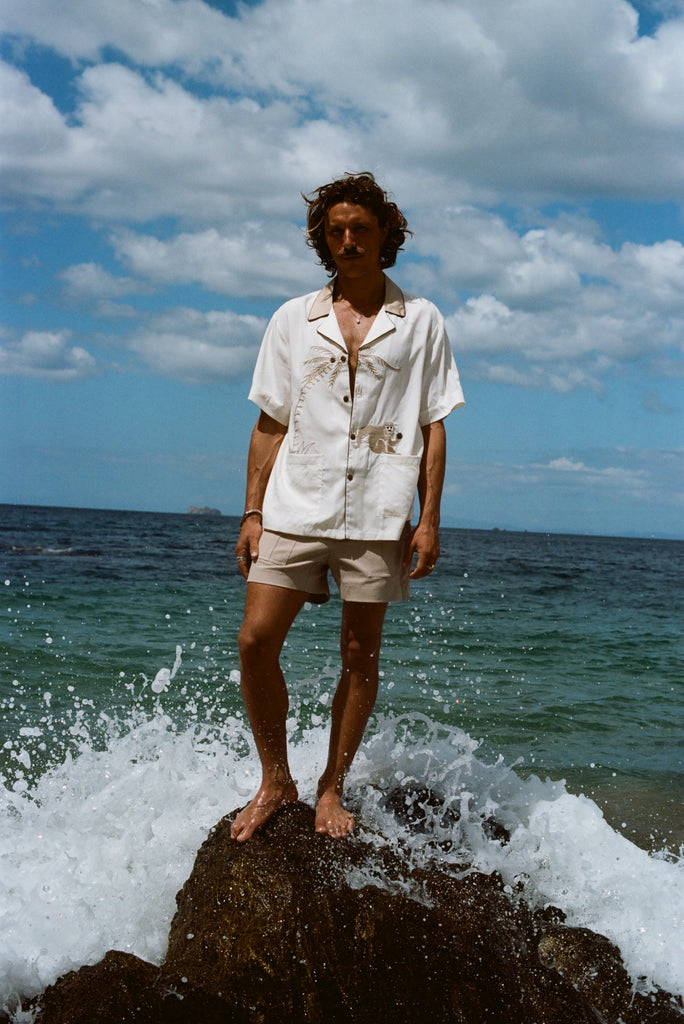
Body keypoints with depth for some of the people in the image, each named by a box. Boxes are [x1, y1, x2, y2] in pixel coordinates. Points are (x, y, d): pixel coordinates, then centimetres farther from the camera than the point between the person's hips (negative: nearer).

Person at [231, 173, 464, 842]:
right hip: (296, 506, 1)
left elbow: (432, 426, 6)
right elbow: (270, 424, 11)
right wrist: (252, 513, 4)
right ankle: (275, 780, 9)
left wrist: (430, 519, -1)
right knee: (256, 640, -8)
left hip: (378, 514, -1)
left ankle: (331, 789, 17)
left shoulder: (420, 321, 8)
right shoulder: (293, 320, 12)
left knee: (360, 656, 3)